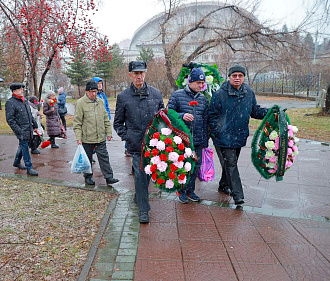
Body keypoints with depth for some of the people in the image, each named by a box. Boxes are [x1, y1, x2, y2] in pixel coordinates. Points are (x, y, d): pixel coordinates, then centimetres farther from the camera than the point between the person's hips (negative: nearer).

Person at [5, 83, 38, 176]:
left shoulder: (25, 101, 13)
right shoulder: (10, 103, -12)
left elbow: (30, 114, 24)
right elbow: (10, 119, -15)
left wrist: (35, 124, 22)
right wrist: (18, 131, -20)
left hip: (28, 129, 8)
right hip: (21, 130, -8)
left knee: (22, 146, 19)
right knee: (25, 148, -4)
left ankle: (17, 162, 37)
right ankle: (29, 168, 1)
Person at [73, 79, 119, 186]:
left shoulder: (101, 102, 9)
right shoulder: (81, 103, -5)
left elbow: (106, 119, 15)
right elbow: (77, 122, -5)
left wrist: (108, 133, 11)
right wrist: (78, 137, -11)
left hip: (101, 137, 3)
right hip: (87, 138, -3)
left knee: (104, 157, 3)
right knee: (87, 158, 10)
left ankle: (109, 177, 7)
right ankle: (88, 177, 25)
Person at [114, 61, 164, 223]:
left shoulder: (156, 93, 6)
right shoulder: (123, 97, 2)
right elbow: (118, 122, 9)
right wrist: (126, 137, -4)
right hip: (136, 144, -2)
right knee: (140, 174, -3)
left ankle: (139, 195, 41)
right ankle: (143, 209, 8)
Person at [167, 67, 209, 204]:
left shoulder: (203, 98, 11)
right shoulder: (177, 95, -1)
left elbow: (205, 120, 15)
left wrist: (205, 140, 13)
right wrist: (182, 116, -21)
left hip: (198, 140, 4)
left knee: (196, 165, 9)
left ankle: (190, 190, 25)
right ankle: (182, 191, 21)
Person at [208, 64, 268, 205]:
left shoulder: (249, 93, 7)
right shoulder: (219, 94, -10)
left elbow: (255, 111, 17)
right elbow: (212, 115, -5)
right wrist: (218, 132, -10)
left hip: (239, 136, 6)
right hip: (224, 138, -6)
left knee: (232, 162, 18)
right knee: (230, 164, -8)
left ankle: (224, 186, 37)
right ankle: (238, 195, -5)